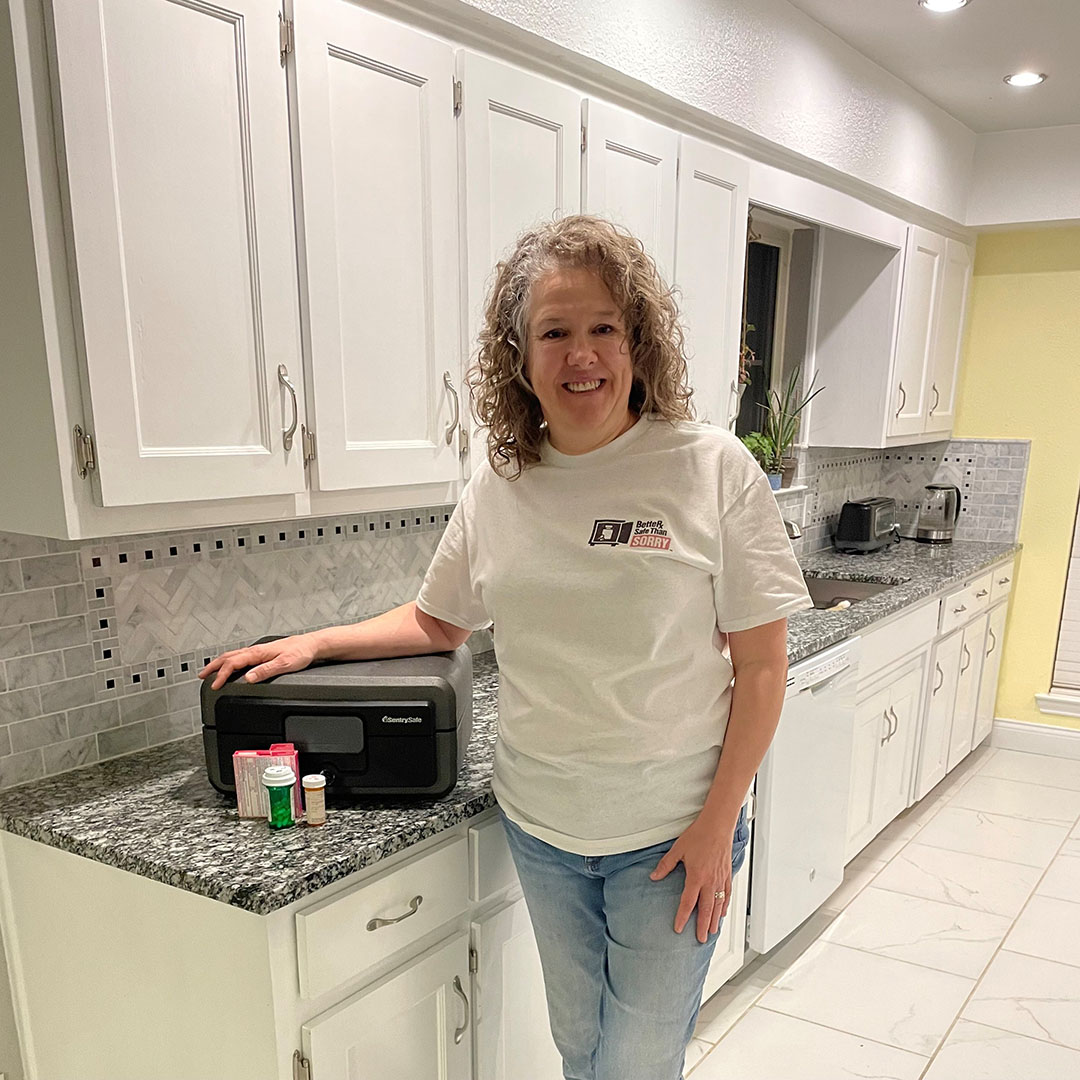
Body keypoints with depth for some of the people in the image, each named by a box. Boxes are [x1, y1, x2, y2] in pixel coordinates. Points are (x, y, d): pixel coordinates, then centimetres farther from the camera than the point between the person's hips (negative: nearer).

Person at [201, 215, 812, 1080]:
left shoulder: (713, 468, -13)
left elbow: (760, 666, -10)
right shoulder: (497, 487, -2)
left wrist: (717, 824, -12)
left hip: (673, 831, -3)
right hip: (539, 825, 4)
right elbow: (438, 621, 12)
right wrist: (312, 644, 3)